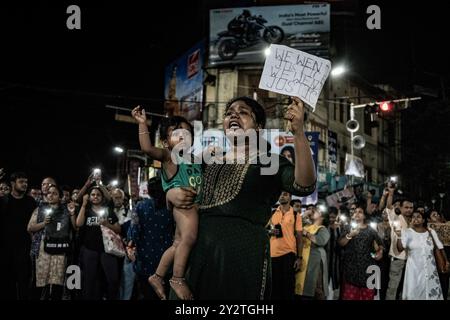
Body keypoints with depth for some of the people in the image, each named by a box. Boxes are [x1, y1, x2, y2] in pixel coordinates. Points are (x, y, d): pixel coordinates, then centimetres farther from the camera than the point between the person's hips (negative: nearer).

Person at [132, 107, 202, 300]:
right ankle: (178, 278, -18)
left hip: (196, 202, 9)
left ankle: (157, 276, 26)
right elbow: (147, 148, -17)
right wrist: (143, 124, -22)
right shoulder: (168, 155, 1)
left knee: (178, 244, 15)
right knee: (188, 238, -27)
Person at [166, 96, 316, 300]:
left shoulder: (269, 162, 2)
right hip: (198, 251, 5)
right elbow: (175, 187, 28)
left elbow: (304, 186, -18)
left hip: (243, 253, -4)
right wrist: (172, 194, 3)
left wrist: (298, 131, -27)